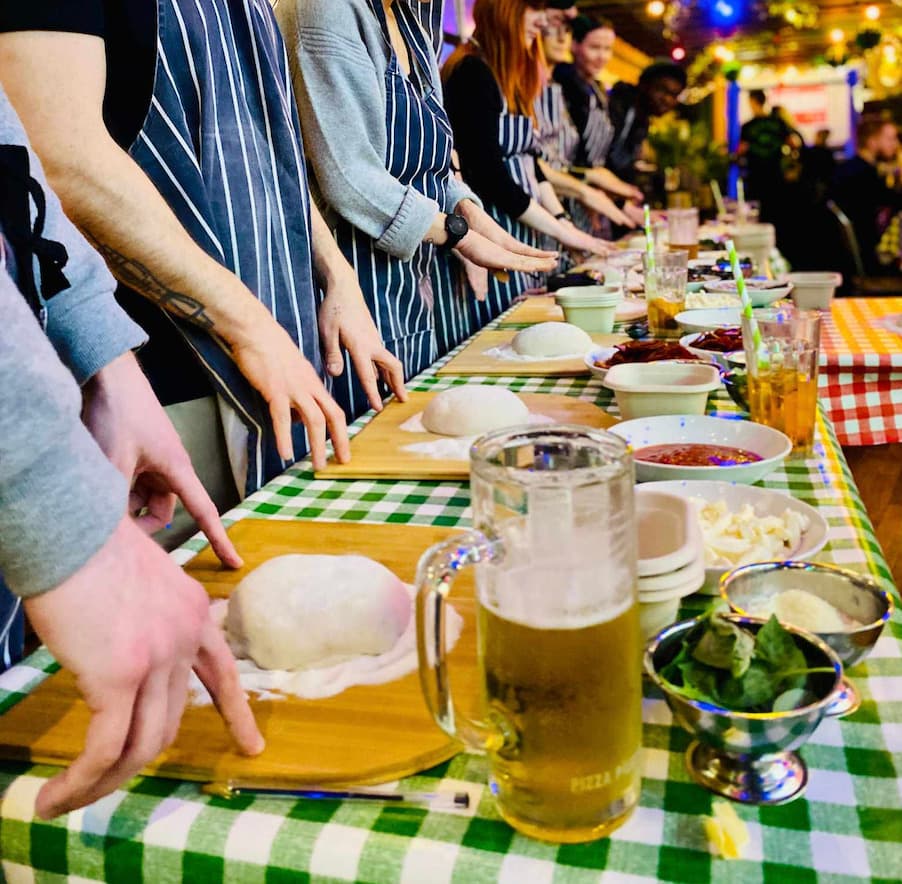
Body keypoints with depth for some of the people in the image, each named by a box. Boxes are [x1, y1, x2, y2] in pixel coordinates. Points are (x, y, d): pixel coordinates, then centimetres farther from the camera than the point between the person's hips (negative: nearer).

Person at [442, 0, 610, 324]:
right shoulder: (473, 73, -12)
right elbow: (487, 173, -18)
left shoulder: (510, 78, 17)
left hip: (520, 241, 9)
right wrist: (559, 230, -14)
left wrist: (562, 219, 4)